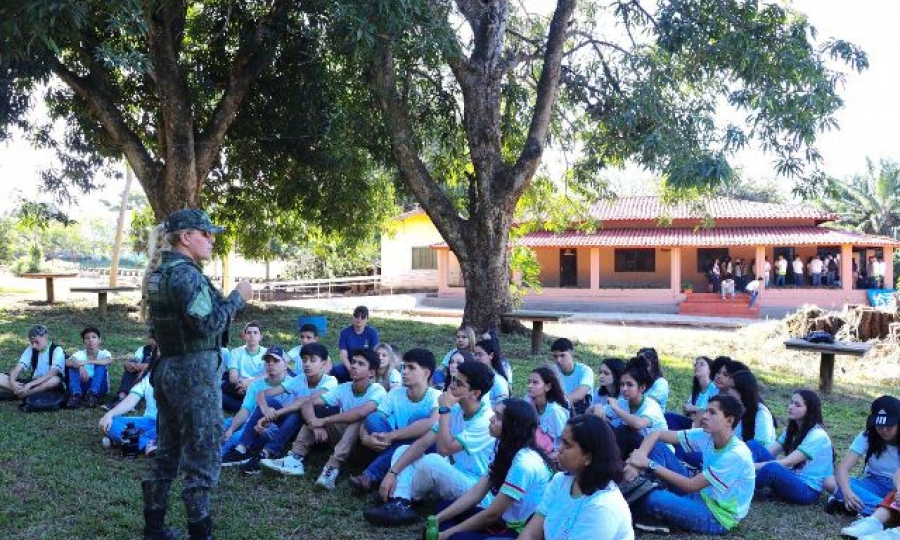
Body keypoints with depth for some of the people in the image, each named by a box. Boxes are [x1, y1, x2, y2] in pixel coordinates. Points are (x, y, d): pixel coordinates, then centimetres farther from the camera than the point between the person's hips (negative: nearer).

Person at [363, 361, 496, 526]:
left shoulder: (485, 420, -22)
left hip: (474, 488, -8)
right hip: (453, 476, 8)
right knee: (403, 451, 4)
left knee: (431, 461, -32)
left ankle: (405, 498, -1)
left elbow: (444, 449, -29)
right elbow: (423, 442, -3)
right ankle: (399, 505, -20)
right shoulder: (456, 410, 2)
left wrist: (444, 410, -22)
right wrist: (393, 472, -11)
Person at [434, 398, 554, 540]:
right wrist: (437, 519, -5)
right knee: (446, 507, 6)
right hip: (507, 520, 9)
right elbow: (475, 493, 3)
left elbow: (491, 514, -20)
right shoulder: (507, 451, 3)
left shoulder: (523, 463, -26)